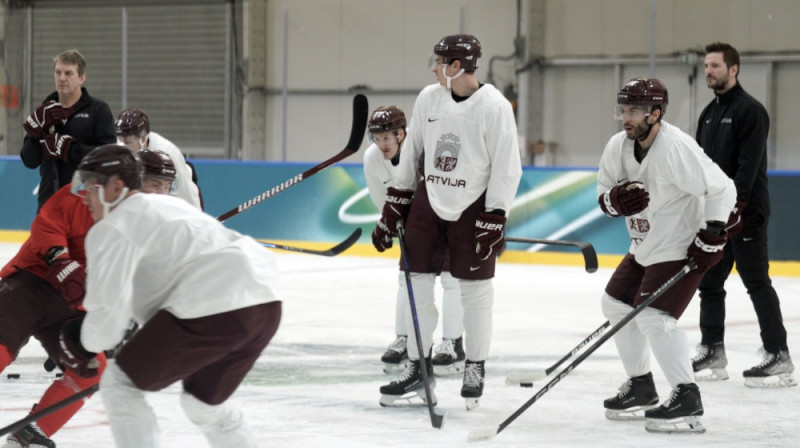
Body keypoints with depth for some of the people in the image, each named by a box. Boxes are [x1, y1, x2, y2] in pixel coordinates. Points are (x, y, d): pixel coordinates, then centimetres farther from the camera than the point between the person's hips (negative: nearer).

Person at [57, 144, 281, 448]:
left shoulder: (111, 229, 2)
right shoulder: (167, 205, 31)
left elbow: (108, 311, -6)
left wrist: (85, 344, 13)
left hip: (212, 312, -9)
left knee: (120, 385, 4)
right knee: (203, 403, 30)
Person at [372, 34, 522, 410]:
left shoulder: (494, 107, -16)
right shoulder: (428, 98, 0)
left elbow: (507, 168, -12)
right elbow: (410, 154, 9)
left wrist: (493, 222, -15)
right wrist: (392, 212, 9)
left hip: (473, 208, -5)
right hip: (429, 201, 5)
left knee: (474, 290, 2)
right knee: (417, 285, 4)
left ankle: (475, 369, 18)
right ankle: (417, 369, 13)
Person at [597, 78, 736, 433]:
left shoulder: (677, 148, -26)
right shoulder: (618, 146, -1)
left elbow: (721, 188, -23)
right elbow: (604, 194, 9)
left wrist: (711, 237, -23)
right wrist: (615, 200, -15)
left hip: (681, 248, -10)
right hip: (645, 247, 10)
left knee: (653, 316, -20)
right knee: (617, 304, 14)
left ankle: (687, 399, -15)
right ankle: (641, 387, 28)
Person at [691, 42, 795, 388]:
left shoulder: (750, 111, -11)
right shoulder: (709, 114, 16)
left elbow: (748, 165, -19)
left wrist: (735, 207, -25)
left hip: (746, 213, -9)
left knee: (757, 283, -9)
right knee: (709, 281, 9)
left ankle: (779, 358, -7)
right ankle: (712, 353, 17)